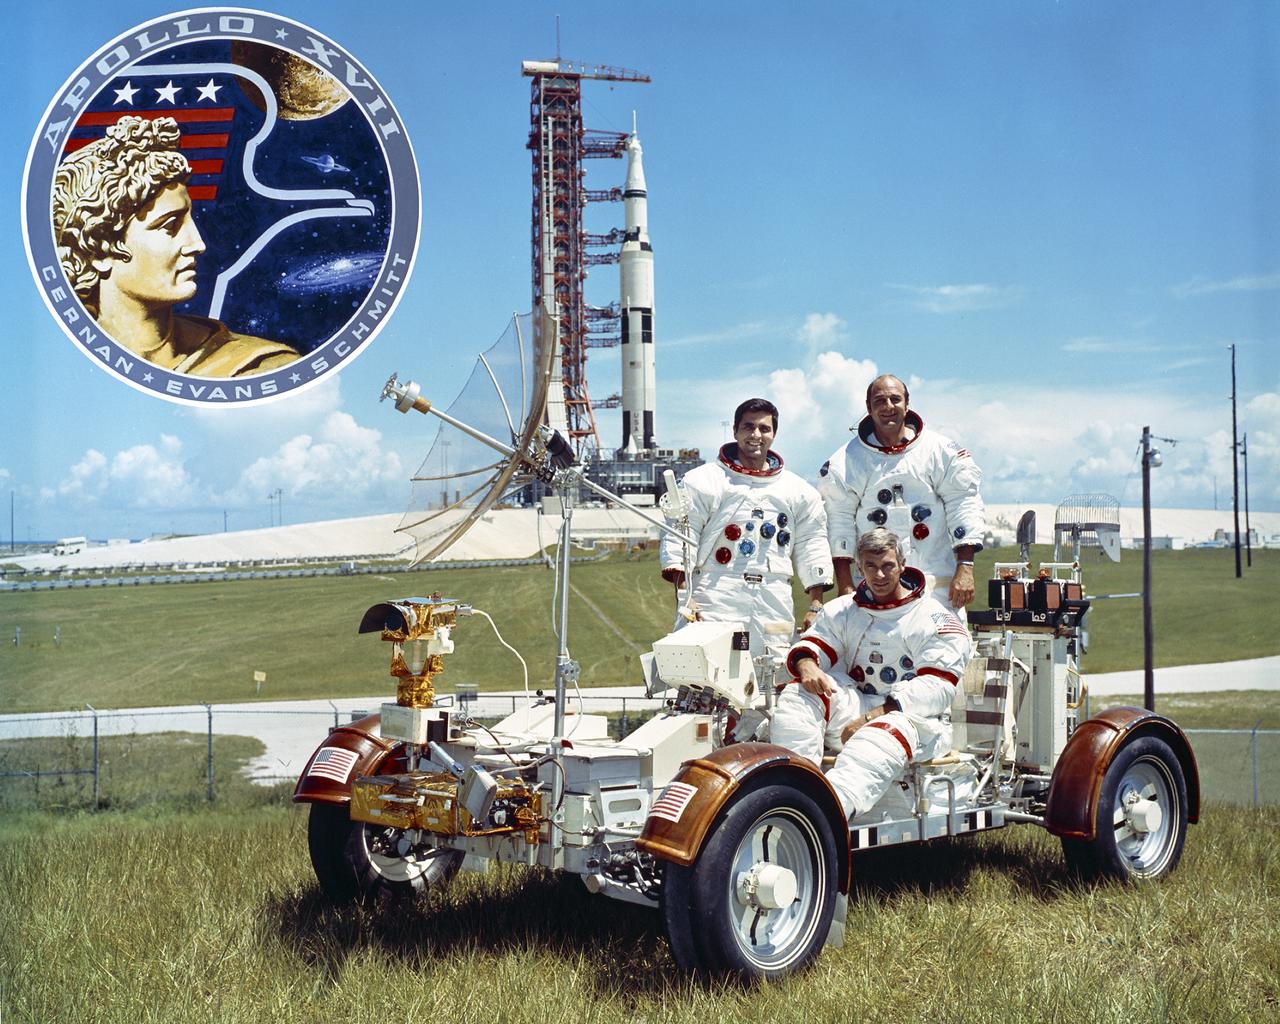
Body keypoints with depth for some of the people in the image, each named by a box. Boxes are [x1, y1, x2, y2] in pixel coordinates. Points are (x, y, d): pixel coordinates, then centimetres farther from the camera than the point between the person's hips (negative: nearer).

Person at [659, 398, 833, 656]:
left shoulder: (799, 491, 18)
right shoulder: (703, 480, 6)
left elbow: (812, 548, 19)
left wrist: (815, 607, 12)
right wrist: (684, 597, -9)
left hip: (774, 609, 3)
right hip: (716, 605, -3)